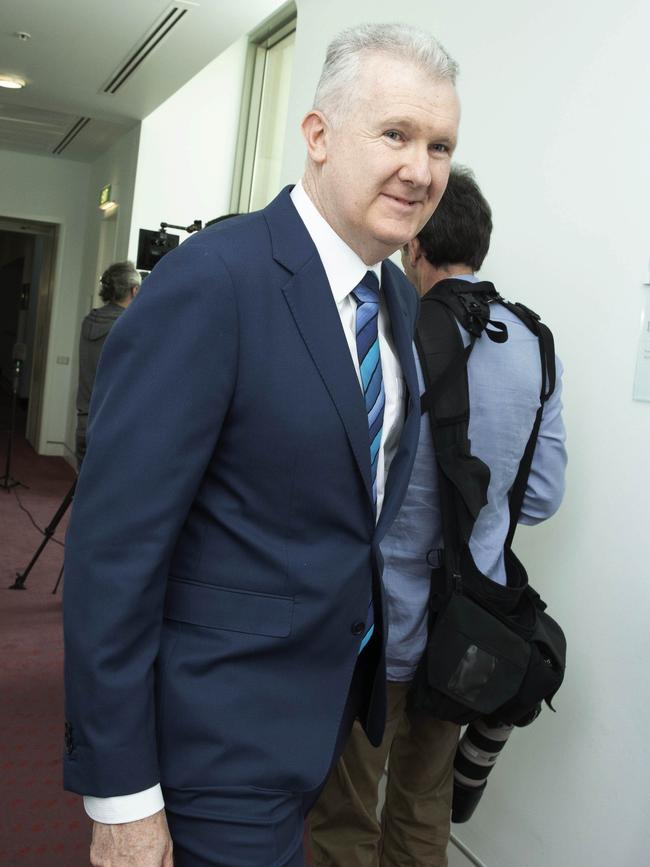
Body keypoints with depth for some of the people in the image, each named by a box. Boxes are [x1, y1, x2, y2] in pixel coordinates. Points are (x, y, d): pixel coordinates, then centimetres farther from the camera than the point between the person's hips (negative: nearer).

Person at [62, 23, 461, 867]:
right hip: (225, 727, -8)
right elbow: (113, 545, -23)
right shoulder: (212, 280, -22)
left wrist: (374, 658, 14)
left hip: (337, 700, 8)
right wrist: (121, 797, -19)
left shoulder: (398, 297, 3)